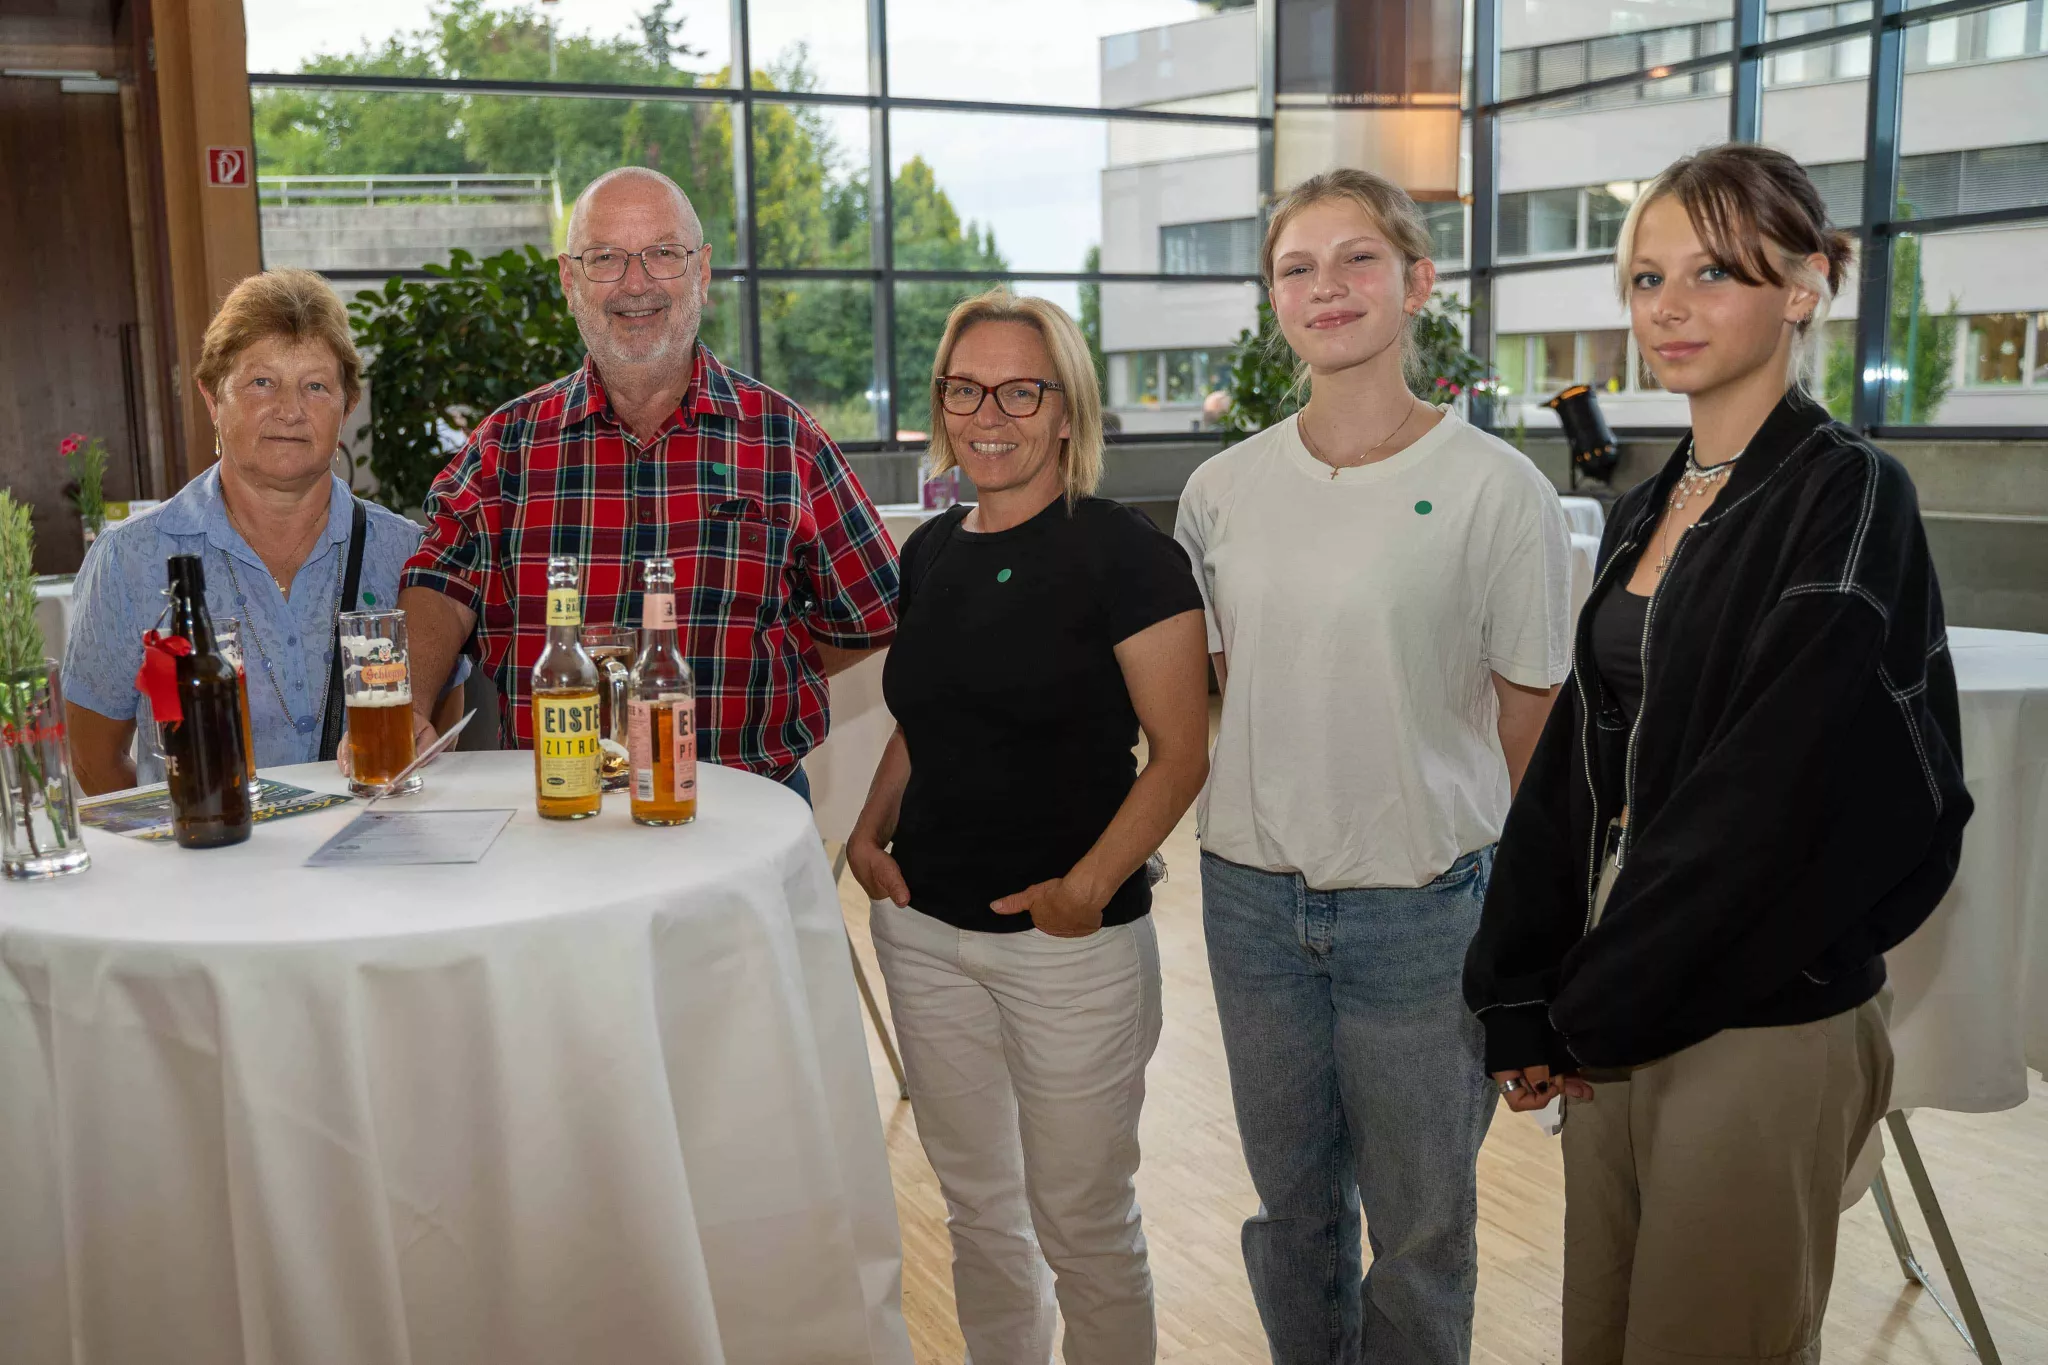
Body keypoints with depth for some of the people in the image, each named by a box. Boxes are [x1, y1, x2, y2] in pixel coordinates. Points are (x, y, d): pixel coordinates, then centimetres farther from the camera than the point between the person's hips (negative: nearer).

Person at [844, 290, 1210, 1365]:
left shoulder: (1124, 554, -11)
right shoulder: (932, 551, 7)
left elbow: (1181, 750, -12)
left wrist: (1088, 886, -22)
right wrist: (871, 830, 3)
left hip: (1070, 940, -5)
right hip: (923, 928, 6)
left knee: (1083, 1222, 8)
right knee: (978, 1206, 20)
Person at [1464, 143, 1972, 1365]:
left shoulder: (1850, 498, -12)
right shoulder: (1646, 514, 10)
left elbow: (1772, 795, -18)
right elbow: (1579, 760, 10)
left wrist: (1595, 1005, -12)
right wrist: (1531, 1000, 3)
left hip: (1760, 1021, -6)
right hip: (1619, 1016, 7)